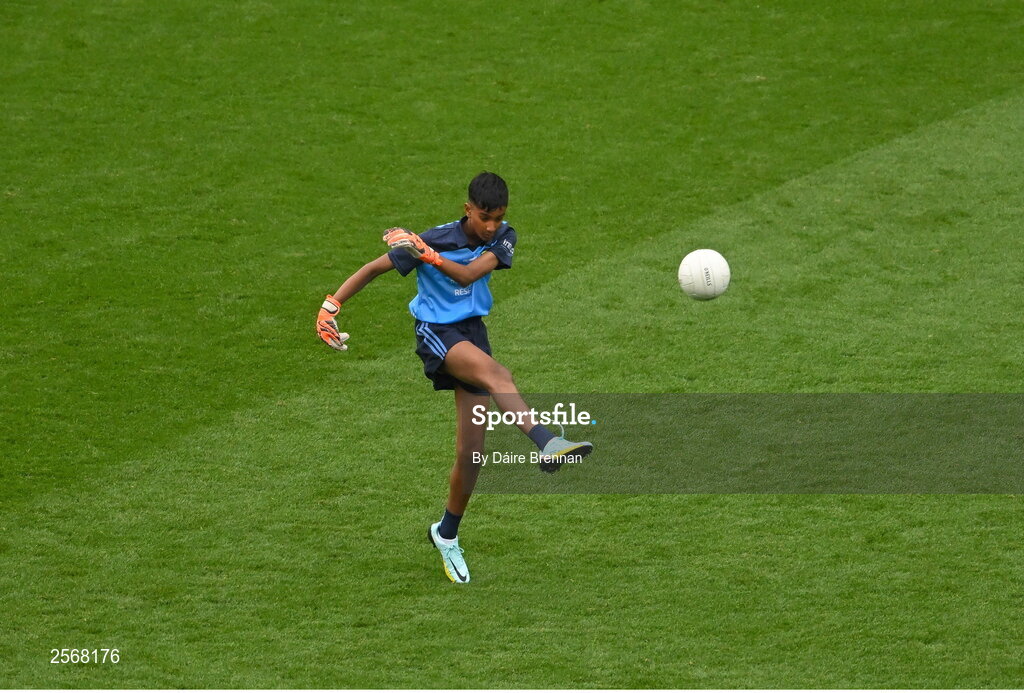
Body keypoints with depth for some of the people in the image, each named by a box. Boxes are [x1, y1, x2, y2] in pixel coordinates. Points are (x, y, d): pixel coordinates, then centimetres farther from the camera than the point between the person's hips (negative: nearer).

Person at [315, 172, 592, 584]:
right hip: (436, 331, -5)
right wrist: (331, 306, -12)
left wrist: (424, 253, -28)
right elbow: (374, 269, -7)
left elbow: (468, 274, -19)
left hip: (472, 331, 5)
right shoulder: (438, 239, -13)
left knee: (471, 451, 4)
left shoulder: (503, 238, -3)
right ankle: (546, 443, -59)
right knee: (495, 374, -37)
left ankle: (446, 534, 25)